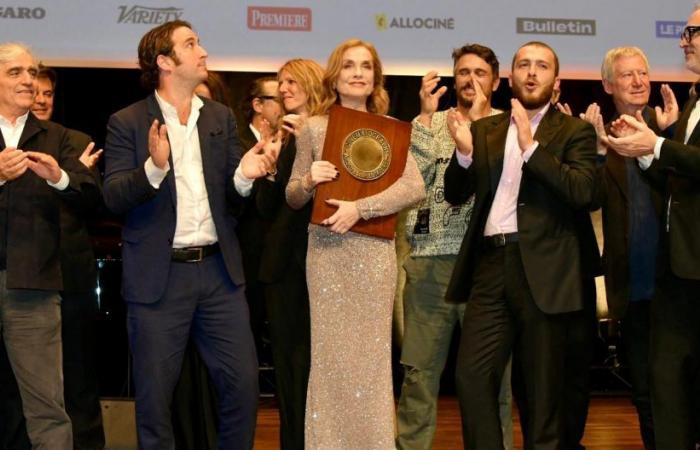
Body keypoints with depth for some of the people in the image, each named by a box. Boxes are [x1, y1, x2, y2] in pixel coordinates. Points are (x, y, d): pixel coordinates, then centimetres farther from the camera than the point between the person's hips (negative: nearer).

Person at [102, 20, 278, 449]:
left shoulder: (222, 117, 10)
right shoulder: (127, 122, -2)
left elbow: (232, 198, 8)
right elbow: (113, 197, -10)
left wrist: (244, 177, -14)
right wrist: (153, 167, -27)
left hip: (219, 270, 4)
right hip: (158, 275, -3)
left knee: (244, 382, 5)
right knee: (155, 392, 5)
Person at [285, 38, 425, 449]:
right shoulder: (314, 129, 6)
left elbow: (416, 188, -8)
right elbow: (293, 198, 11)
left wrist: (359, 208, -17)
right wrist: (309, 180, -12)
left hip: (373, 251, 0)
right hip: (326, 250, 1)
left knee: (371, 353, 2)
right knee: (330, 352, 2)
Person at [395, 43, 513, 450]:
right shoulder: (433, 123, 13)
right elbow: (413, 175, -2)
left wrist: (476, 120, -9)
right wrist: (426, 114, -5)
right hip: (430, 260, 2)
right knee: (420, 368, 3)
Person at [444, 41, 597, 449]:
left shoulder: (575, 131, 4)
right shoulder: (485, 130, 16)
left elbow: (583, 191, -12)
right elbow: (455, 195, 13)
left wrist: (532, 146, -18)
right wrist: (465, 153, -6)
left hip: (542, 271, -3)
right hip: (490, 266, 3)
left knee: (542, 387, 4)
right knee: (472, 377, -4)